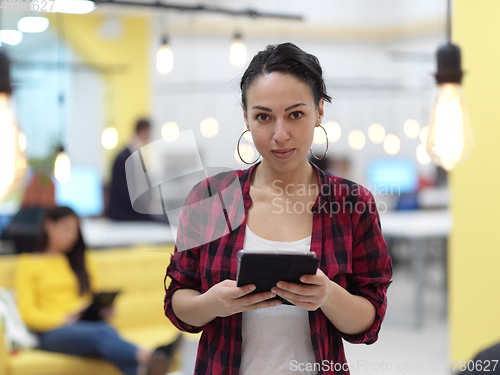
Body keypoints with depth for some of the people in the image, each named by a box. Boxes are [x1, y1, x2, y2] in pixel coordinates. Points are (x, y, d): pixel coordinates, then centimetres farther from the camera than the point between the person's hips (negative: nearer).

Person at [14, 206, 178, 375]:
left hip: (86, 323, 4)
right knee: (100, 334, -38)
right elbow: (28, 313, 1)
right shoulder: (28, 264, 11)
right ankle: (147, 356, -68)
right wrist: (64, 321, -14)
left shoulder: (81, 261, 27)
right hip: (52, 332, -4)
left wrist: (102, 310, 2)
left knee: (108, 330, -36)